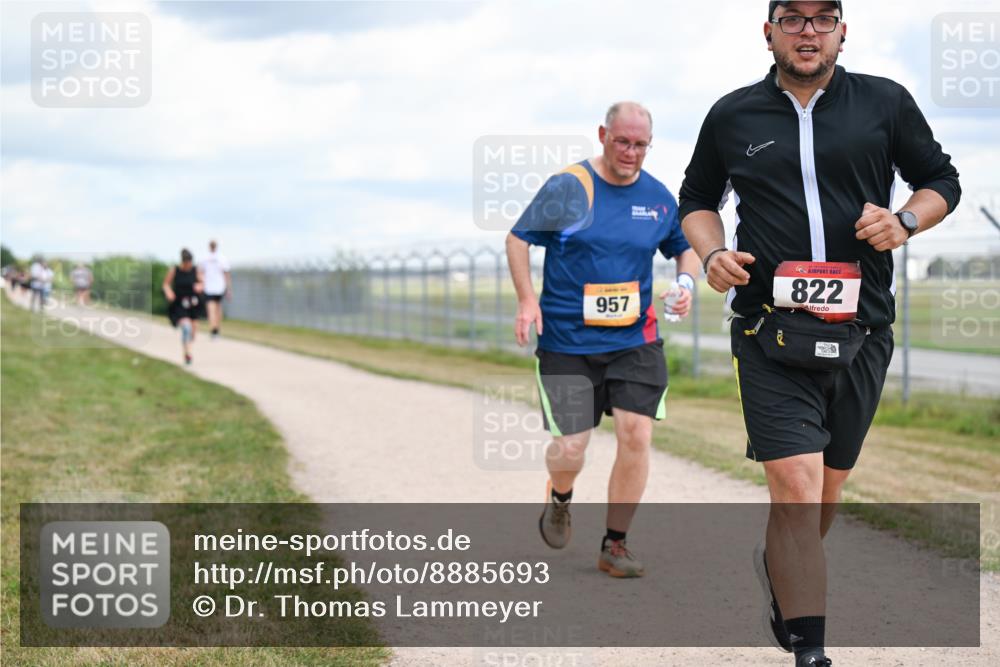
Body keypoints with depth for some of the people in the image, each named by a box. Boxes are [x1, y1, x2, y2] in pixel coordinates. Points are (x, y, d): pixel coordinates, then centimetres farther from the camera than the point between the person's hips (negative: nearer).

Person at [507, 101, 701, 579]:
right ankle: (559, 499, 35)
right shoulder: (566, 187, -7)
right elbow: (517, 239, 1)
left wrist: (685, 281, -1)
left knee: (636, 434, -9)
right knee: (571, 446, -3)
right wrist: (526, 300, -11)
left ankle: (615, 545, 6)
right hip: (567, 340, -3)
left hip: (635, 340, 3)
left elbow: (685, 246, 20)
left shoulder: (658, 197, 4)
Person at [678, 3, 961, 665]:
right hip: (772, 332, -2)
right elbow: (697, 199, 20)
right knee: (796, 487, -15)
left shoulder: (885, 103, 6)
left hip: (862, 331, 2)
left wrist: (904, 221, -6)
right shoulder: (732, 117, 7)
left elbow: (942, 181, 15)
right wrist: (713, 253, 1)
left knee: (828, 488, 15)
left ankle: (778, 567, 46)